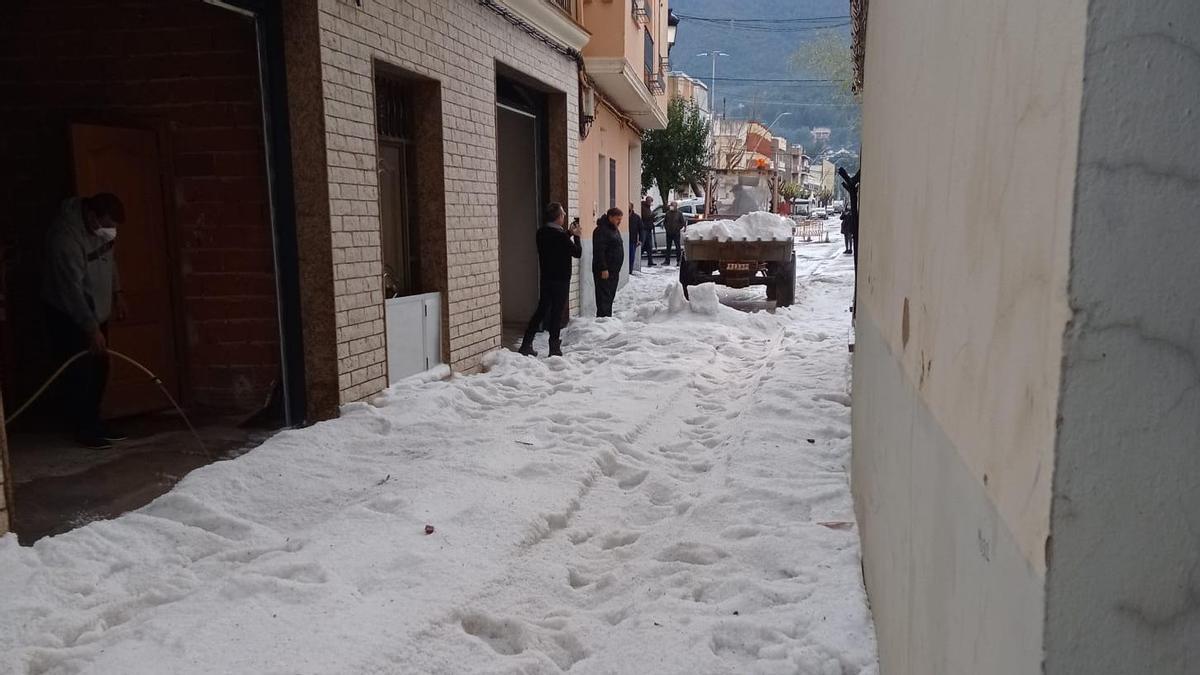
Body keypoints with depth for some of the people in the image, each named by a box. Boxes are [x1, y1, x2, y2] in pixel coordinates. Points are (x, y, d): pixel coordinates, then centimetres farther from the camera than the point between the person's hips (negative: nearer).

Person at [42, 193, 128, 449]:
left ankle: (94, 423, 20)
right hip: (68, 314, -8)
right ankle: (84, 431, 3)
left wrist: (116, 292, 15)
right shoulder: (66, 236, -29)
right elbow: (72, 288, -29)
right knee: (79, 372, -6)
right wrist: (92, 329, -30)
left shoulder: (102, 228, -4)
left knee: (99, 369, 10)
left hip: (96, 310, 8)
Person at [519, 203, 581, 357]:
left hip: (545, 279, 7)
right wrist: (575, 235, 2)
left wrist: (568, 233, 14)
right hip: (560, 280, -7)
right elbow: (577, 252, -11)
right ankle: (554, 348, 9)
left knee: (541, 310, 14)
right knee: (557, 313, 2)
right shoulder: (559, 235, -20)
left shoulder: (541, 232, 3)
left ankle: (526, 345, 13)